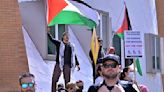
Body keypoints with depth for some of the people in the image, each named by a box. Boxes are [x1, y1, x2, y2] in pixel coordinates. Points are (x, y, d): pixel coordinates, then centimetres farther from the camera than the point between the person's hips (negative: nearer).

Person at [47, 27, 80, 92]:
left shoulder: (71, 46, 13)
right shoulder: (59, 43, 4)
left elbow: (74, 56, 18)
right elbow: (52, 39, -8)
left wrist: (77, 64, 16)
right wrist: (48, 32, -24)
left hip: (67, 65, 3)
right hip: (59, 63, -3)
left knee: (67, 80, 4)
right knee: (54, 79, -7)